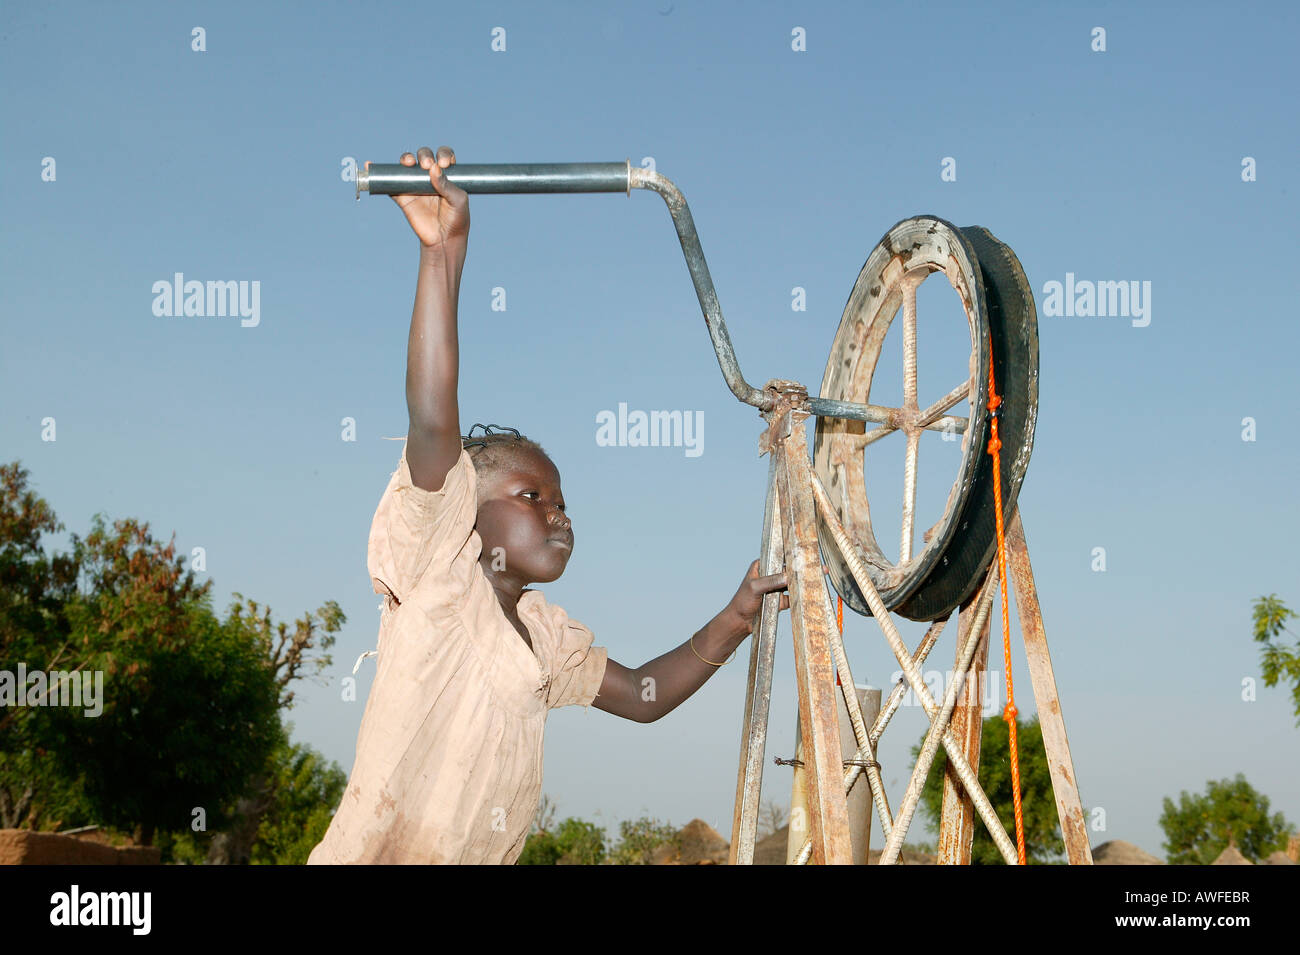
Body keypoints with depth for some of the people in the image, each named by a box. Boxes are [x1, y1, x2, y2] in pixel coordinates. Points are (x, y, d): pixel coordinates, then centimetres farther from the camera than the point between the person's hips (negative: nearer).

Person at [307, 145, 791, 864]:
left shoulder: (544, 633, 14)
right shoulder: (438, 578, -7)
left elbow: (642, 695, 21)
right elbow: (432, 422, -19)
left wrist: (737, 617, 10)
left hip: (481, 856, 7)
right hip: (376, 854, -7)